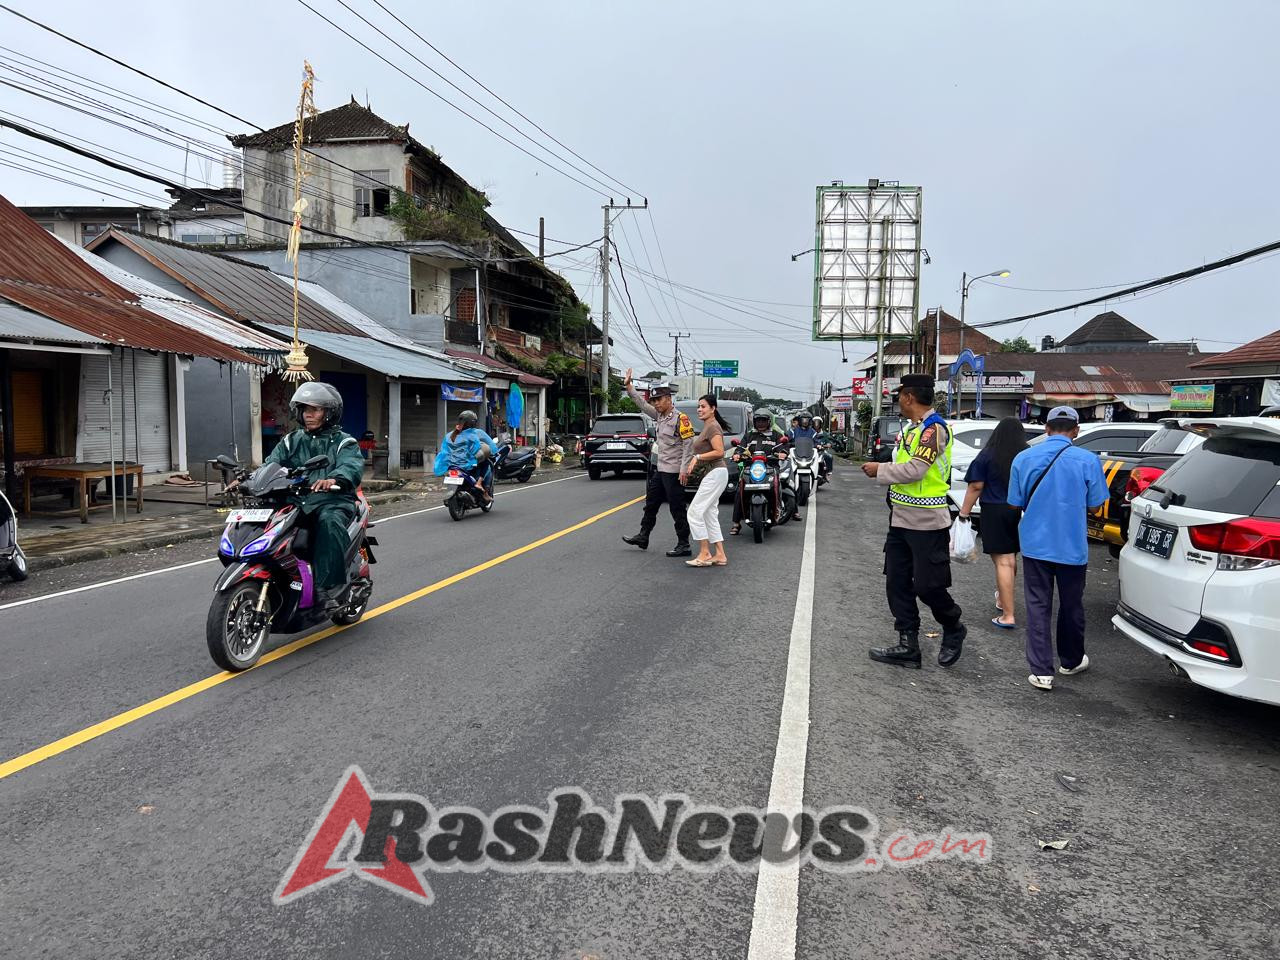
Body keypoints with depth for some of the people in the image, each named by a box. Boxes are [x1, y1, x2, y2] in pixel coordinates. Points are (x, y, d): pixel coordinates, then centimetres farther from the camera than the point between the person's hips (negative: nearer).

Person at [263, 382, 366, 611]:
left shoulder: (343, 442, 8)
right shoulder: (291, 441, 23)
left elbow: (352, 466, -13)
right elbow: (270, 465, 8)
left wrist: (334, 479, -36)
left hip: (332, 500, -4)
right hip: (296, 501, 4)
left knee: (329, 522, -37)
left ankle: (327, 587, -40)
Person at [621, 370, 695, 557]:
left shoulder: (680, 418, -15)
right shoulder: (660, 415, 11)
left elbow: (688, 444, -18)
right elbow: (643, 405, 20)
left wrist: (684, 470, -23)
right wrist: (629, 386, 14)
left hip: (673, 472, -9)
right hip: (660, 470, 9)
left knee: (677, 509, -4)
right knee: (651, 503, 17)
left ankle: (683, 546, 2)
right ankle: (643, 537, 29)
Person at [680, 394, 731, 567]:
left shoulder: (713, 426, -11)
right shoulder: (707, 427, 19)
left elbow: (719, 452, -22)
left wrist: (697, 457, -17)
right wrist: (689, 468, 18)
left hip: (716, 473, -11)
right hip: (712, 474, 11)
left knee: (695, 512, -11)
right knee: (710, 516, 10)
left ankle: (704, 554, -7)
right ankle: (720, 555, 11)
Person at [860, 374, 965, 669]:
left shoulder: (934, 428, -15)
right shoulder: (912, 428, 15)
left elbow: (914, 470, -23)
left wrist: (880, 470, -12)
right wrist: (880, 469, 3)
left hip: (926, 522, -10)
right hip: (902, 519, 10)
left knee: (927, 586, -1)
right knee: (897, 583, 9)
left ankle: (953, 632, 25)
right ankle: (908, 646, 16)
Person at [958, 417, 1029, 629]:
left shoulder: (987, 455, -8)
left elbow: (976, 487, -9)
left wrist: (964, 512, -4)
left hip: (994, 513, -4)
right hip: (1020, 513, 4)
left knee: (1003, 562, -5)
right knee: (1011, 559, 21)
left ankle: (1008, 615, -8)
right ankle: (1003, 598, 42)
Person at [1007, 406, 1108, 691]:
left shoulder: (1024, 458, -4)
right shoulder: (1088, 460, -9)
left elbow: (1016, 503, 3)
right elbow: (1094, 505, -1)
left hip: (1035, 544, 0)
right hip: (1072, 547, 0)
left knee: (1038, 606, 5)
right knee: (1071, 606, 17)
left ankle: (1042, 672, 2)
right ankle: (1071, 661, 34)